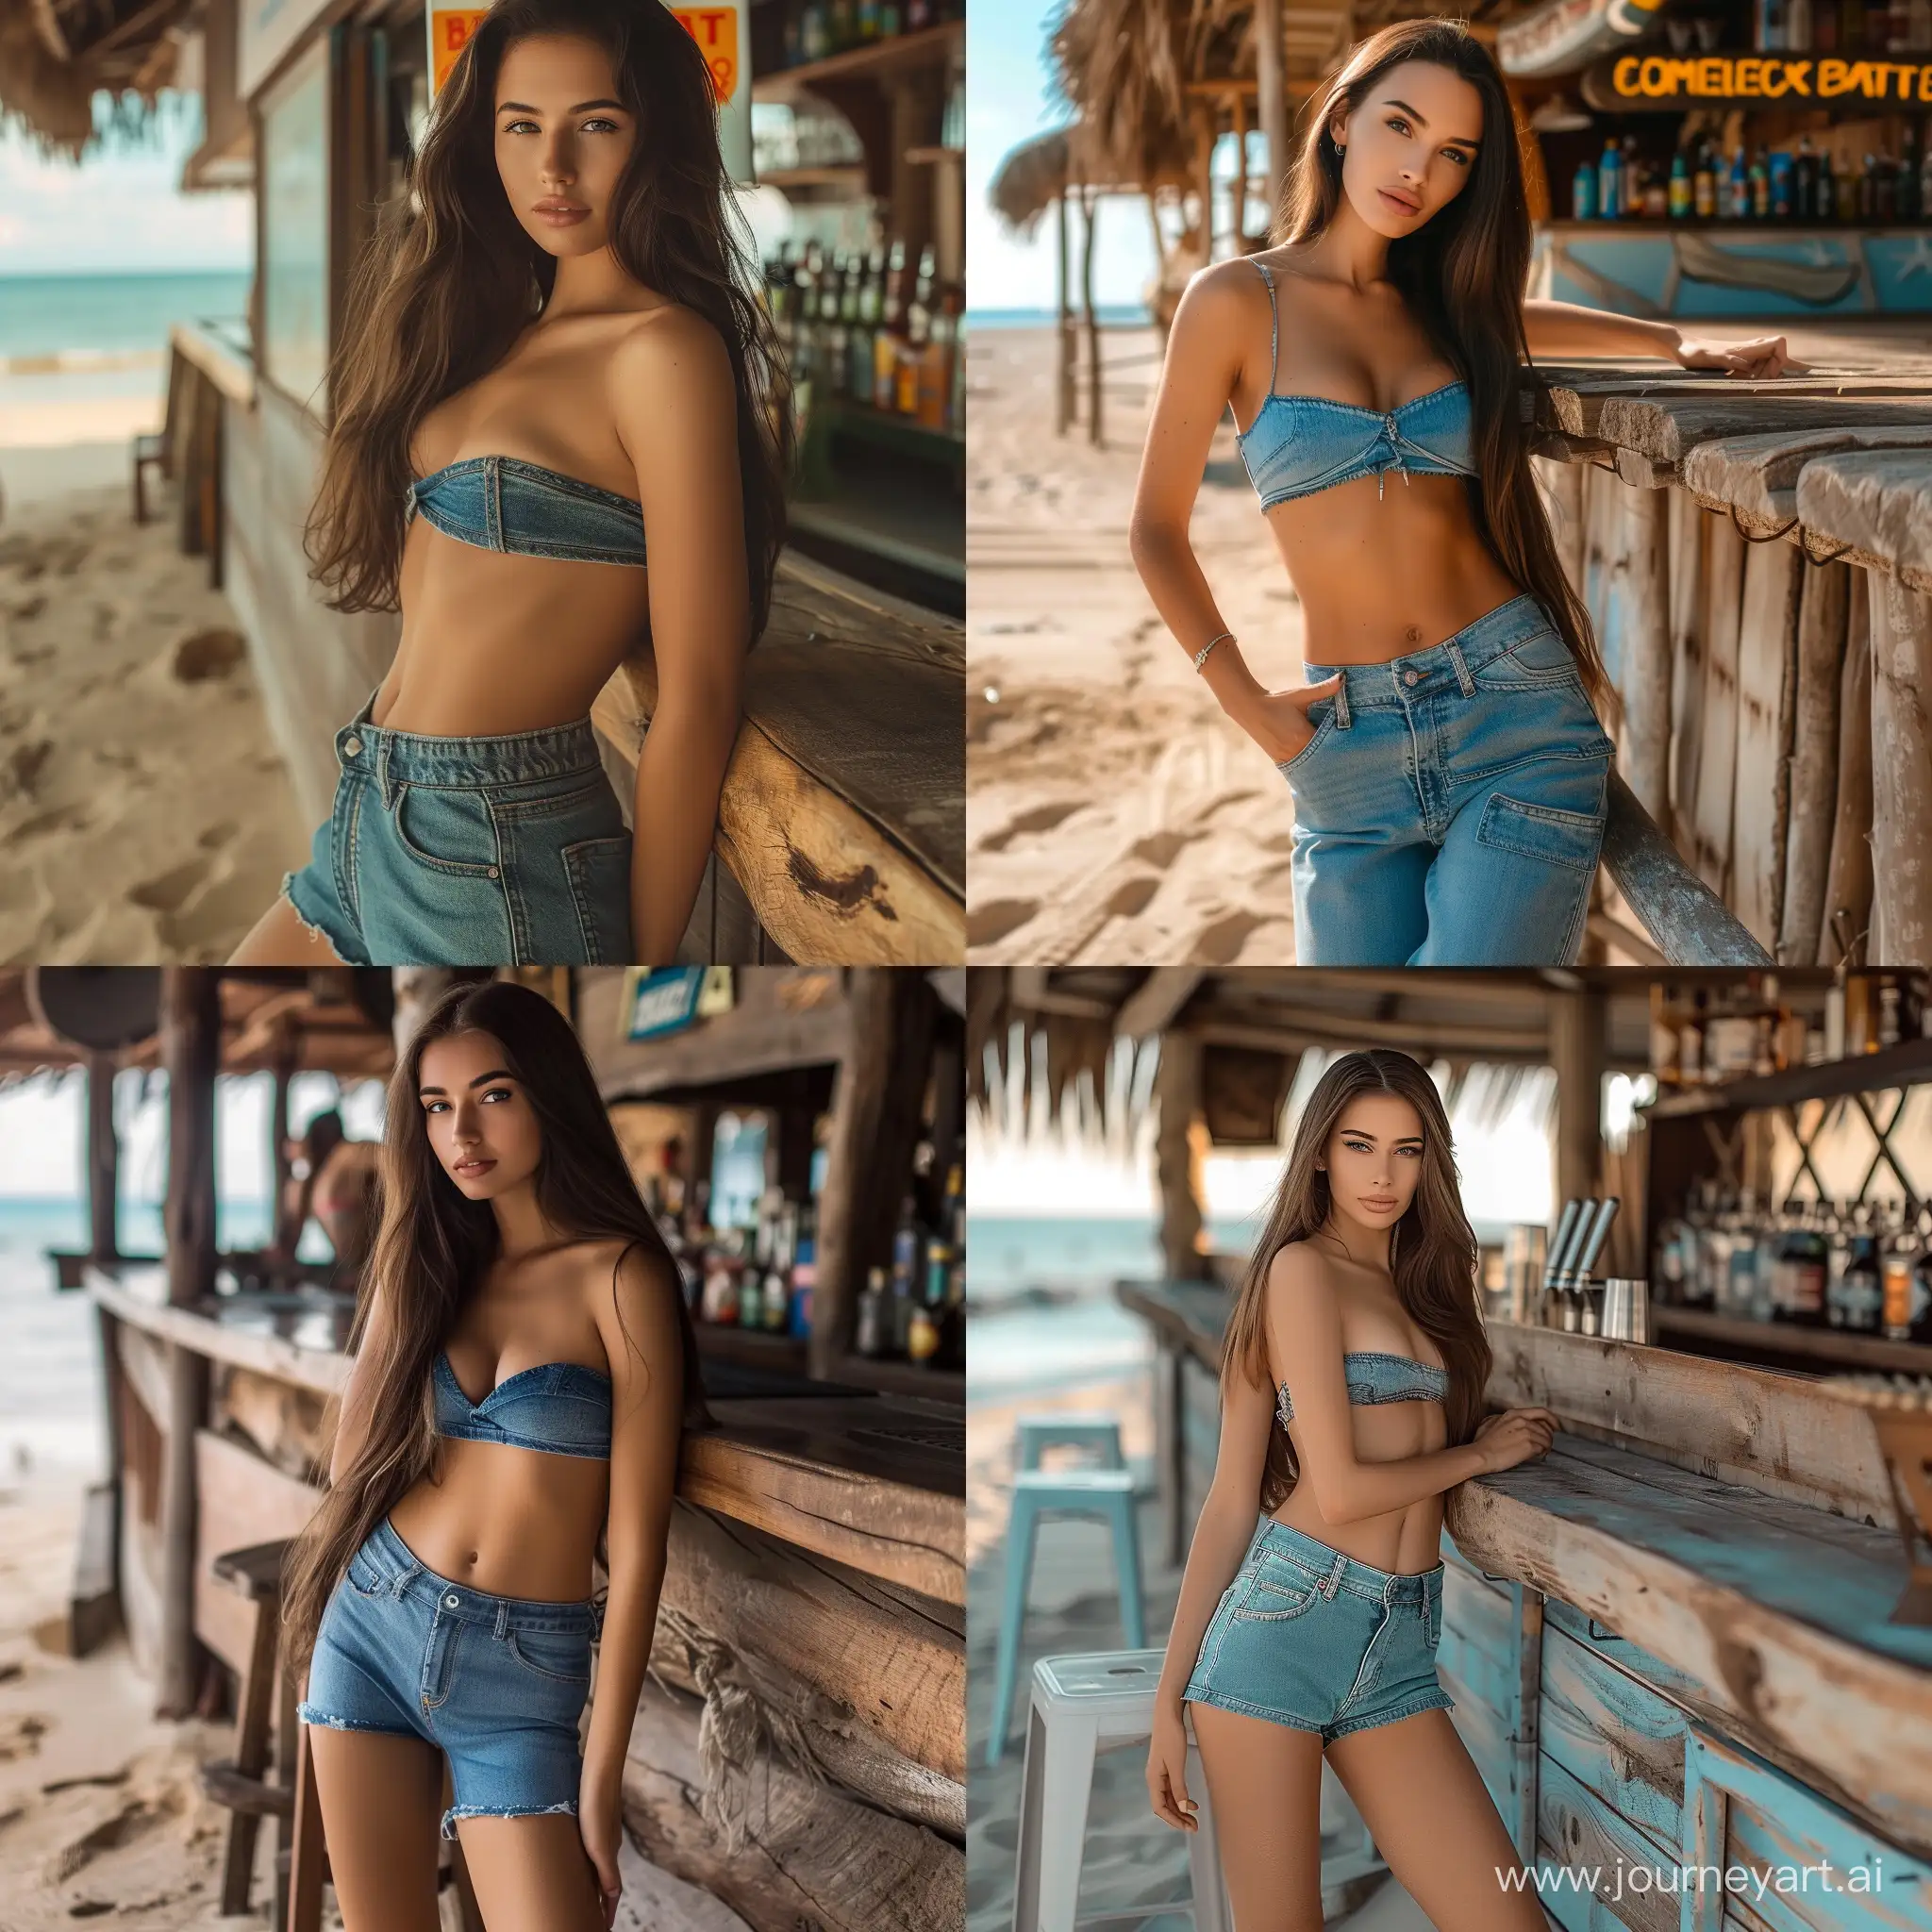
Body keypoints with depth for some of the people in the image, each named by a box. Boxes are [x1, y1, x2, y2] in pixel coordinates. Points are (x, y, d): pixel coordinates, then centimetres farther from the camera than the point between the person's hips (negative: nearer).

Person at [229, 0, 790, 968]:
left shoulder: (664, 351, -14)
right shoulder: (497, 329, 11)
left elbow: (697, 697, -15)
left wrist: (643, 956, -11)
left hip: (494, 854, -8)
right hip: (371, 818, 8)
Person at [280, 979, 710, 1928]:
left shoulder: (619, 1276, -8)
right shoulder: (429, 1262, 10)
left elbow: (636, 1544, -10)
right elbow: (355, 1460, 10)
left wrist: (602, 1776, -11)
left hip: (526, 1674, -4)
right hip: (371, 1630, 5)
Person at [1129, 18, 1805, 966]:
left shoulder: (1445, 304, 11)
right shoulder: (1239, 300, 0)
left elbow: (1527, 319, 36)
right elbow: (1157, 531, 3)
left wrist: (1684, 344, 24)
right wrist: (1246, 706, -4)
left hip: (1519, 713, 2)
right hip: (1350, 748, -1)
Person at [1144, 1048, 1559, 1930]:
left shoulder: (1422, 1286, 19)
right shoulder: (1301, 1269, -4)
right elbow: (1340, 1491, -10)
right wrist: (1481, 1452, 5)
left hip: (1399, 1654, 7)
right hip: (1287, 1622, -7)